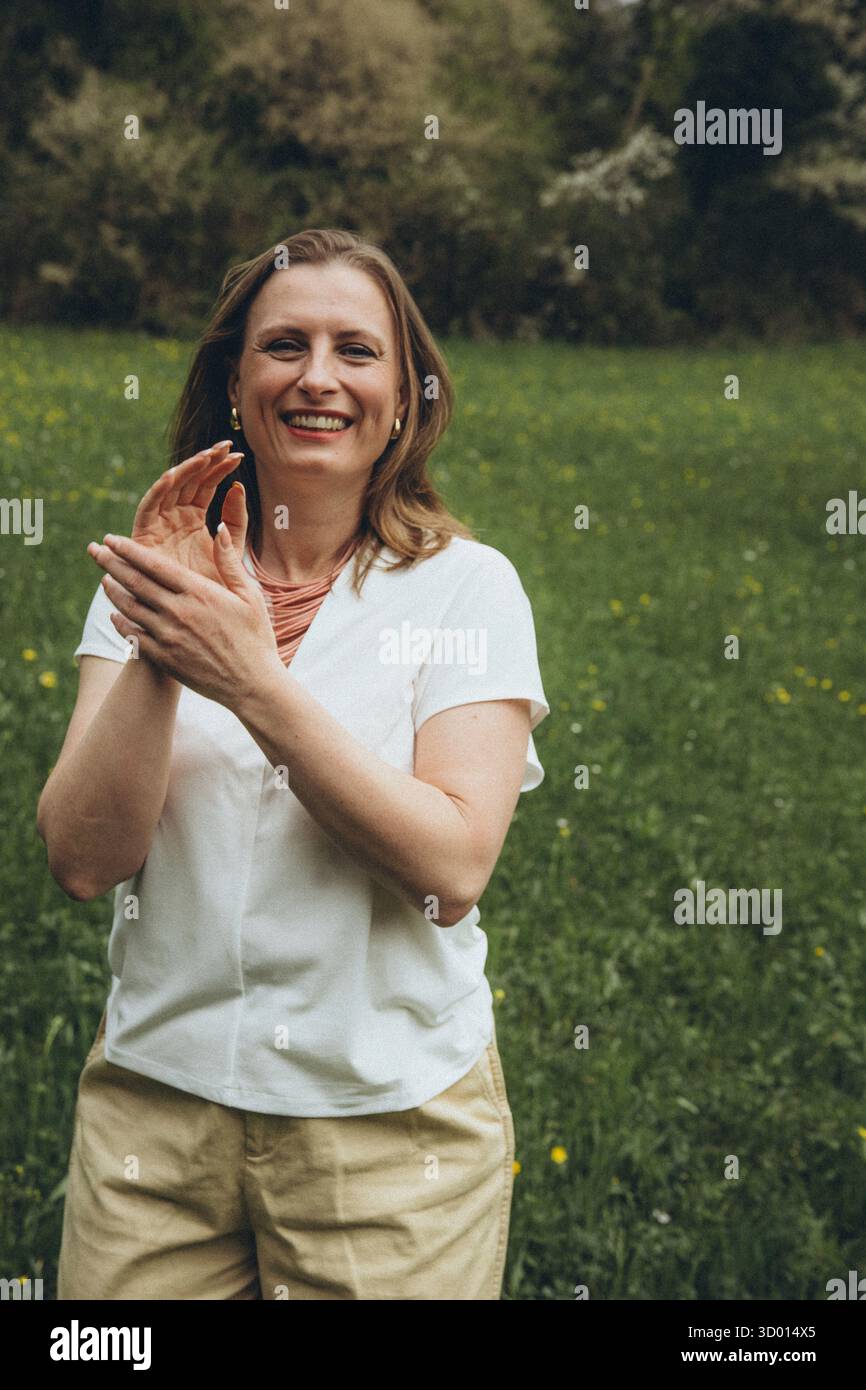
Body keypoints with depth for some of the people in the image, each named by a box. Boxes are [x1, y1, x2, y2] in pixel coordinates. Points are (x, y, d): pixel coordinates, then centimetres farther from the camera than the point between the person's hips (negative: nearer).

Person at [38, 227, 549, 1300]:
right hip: (154, 1106, 2)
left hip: (391, 1120, -2)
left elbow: (453, 868, -17)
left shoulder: (465, 585, -5)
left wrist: (251, 677, -22)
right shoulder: (156, 577, 1)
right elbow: (82, 860, -7)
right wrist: (157, 654, -21)